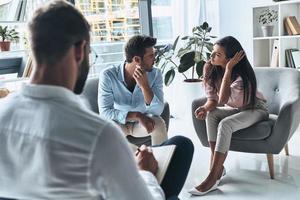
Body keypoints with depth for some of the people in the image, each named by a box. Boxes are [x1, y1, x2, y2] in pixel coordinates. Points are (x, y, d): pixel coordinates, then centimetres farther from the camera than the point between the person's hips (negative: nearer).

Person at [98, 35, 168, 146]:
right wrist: (137, 115, -35)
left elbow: (157, 111, -22)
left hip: (143, 123, 2)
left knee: (159, 123, -29)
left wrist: (144, 85, -36)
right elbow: (105, 112, -26)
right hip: (119, 123, -2)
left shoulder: (155, 74, -16)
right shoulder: (108, 75, -22)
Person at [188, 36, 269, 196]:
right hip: (233, 108, 6)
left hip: (255, 109, -6)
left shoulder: (242, 74, -31)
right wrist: (206, 108, -32)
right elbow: (212, 99, -9)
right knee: (211, 115, -26)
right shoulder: (211, 68, -14)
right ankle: (218, 167, -19)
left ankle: (212, 178, -31)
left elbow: (222, 99, -41)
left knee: (225, 124, -32)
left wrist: (228, 68, -40)